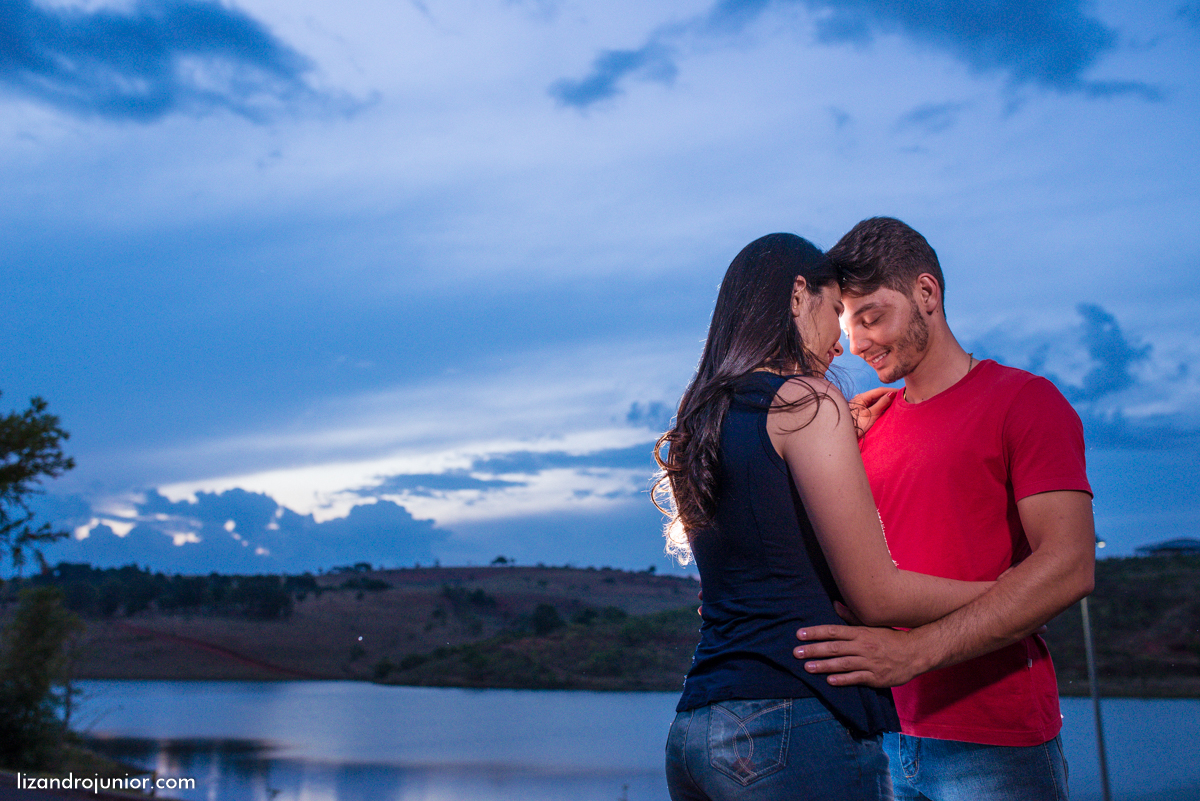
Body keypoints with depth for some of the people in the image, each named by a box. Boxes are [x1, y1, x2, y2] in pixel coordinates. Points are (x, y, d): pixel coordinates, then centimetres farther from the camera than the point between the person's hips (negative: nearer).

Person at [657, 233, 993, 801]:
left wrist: (840, 439, 28)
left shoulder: (699, 421, 15)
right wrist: (1011, 595, 4)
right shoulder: (805, 401, -8)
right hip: (794, 725, -8)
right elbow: (875, 596, -9)